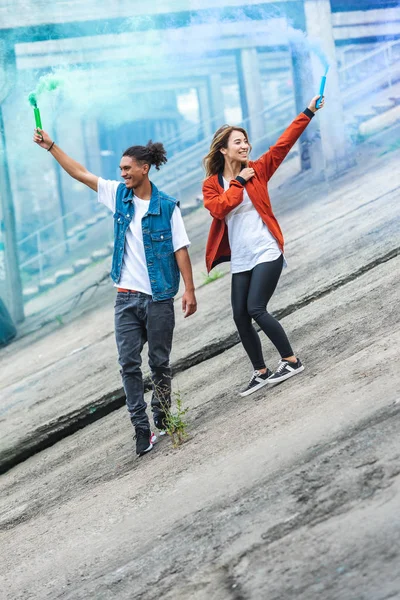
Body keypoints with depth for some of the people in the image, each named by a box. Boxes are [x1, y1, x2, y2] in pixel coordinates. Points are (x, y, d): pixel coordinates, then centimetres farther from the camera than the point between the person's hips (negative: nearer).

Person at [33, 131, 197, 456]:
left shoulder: (167, 206, -7)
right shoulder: (119, 194, 4)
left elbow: (181, 249, -7)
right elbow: (80, 172, 6)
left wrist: (189, 290, -11)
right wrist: (50, 146, 1)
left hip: (159, 297, -4)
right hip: (127, 297, 4)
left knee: (160, 363, 7)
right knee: (129, 364, -2)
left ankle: (163, 421, 21)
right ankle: (142, 429, 2)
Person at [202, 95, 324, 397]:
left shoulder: (257, 170, 3)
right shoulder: (211, 185, 5)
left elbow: (284, 143, -4)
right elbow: (220, 208, -14)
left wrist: (308, 113, -10)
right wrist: (239, 181, -10)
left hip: (266, 253, -3)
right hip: (240, 261, 4)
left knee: (256, 310, -15)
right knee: (241, 318, 2)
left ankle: (291, 361, -2)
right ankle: (261, 373, 16)